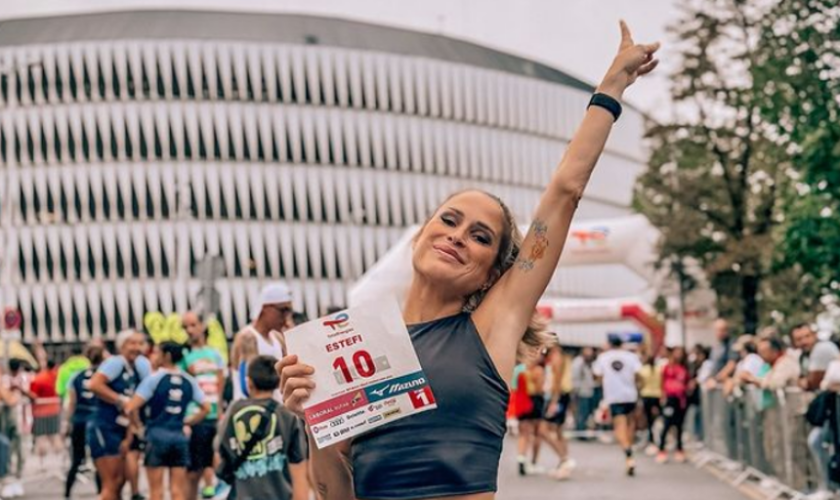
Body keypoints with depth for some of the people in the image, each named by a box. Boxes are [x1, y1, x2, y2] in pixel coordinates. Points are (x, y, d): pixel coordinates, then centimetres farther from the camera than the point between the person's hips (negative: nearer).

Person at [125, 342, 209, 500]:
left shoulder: (154, 378, -6)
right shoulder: (188, 381, 8)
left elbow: (131, 408, -12)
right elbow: (205, 408, 13)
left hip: (157, 435, -4)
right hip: (180, 435, 4)